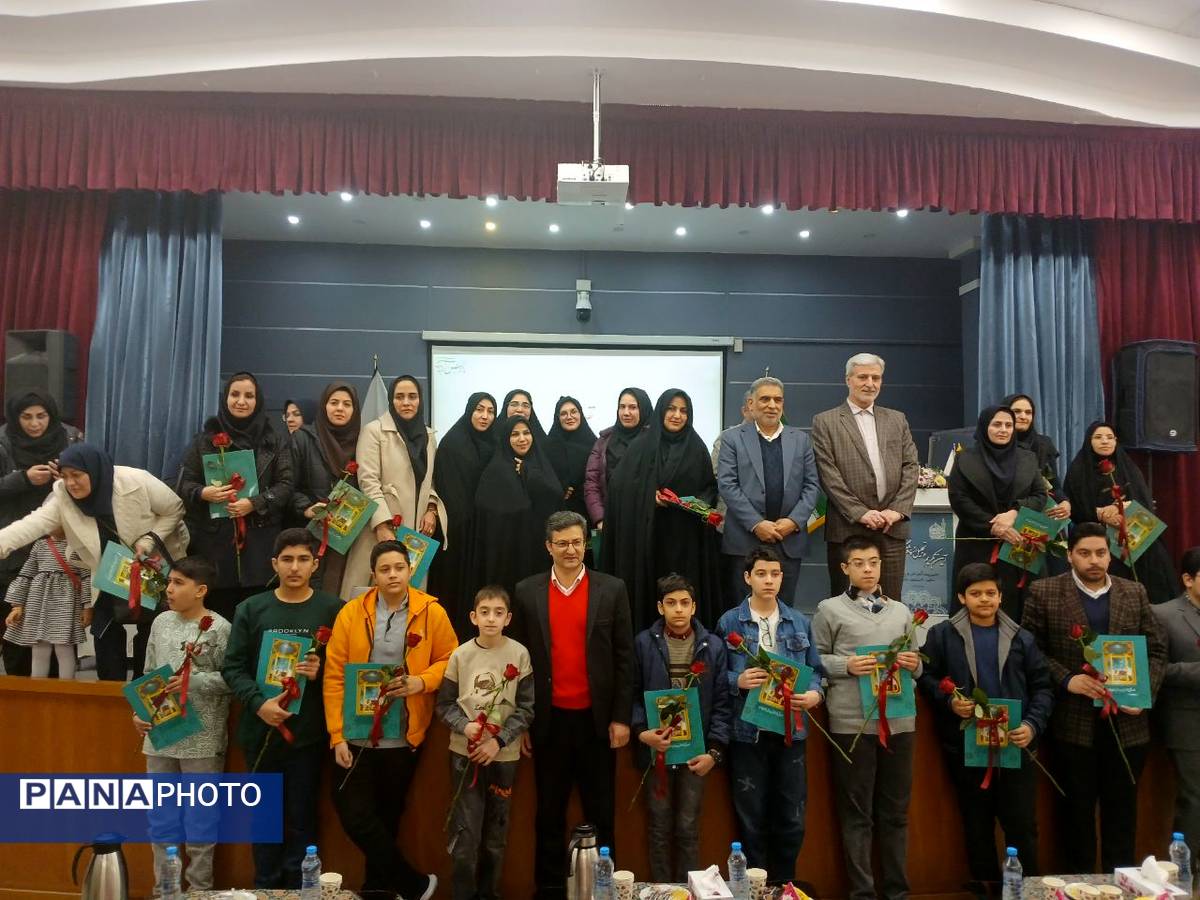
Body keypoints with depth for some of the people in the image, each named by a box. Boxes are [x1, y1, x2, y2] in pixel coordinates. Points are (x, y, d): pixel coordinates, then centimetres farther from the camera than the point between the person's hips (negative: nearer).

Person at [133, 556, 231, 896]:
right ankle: (163, 888, 32)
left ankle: (199, 889, 21)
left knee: (199, 816, 6)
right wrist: (139, 711, 1)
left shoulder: (218, 628, -12)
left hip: (201, 738, -6)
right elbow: (148, 675, 13)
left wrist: (193, 681, -23)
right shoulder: (161, 622, 6)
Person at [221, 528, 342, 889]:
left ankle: (298, 888, 23)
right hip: (260, 731, 2)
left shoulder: (332, 610, -2)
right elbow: (233, 667, 0)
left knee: (301, 818, 7)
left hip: (308, 733, -2)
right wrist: (258, 703, -14)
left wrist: (321, 673, -18)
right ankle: (265, 887, 30)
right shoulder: (251, 609, 3)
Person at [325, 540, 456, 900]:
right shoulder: (351, 613, -4)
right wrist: (337, 736, -8)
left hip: (405, 736, -1)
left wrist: (422, 682, -18)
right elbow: (334, 677, -4)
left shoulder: (432, 612, -5)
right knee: (355, 815, -1)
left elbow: (449, 660, 3)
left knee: (387, 816, 13)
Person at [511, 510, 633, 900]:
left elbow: (624, 657, -1)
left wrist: (621, 717, -5)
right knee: (549, 813, 13)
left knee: (600, 812, 10)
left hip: (596, 718, -1)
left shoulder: (612, 589, -1)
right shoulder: (527, 592, 1)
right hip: (549, 720, 1)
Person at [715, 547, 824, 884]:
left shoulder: (800, 622, 7)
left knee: (791, 817, 10)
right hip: (748, 731, -2)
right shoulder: (729, 622, -2)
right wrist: (738, 681, -20)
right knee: (752, 818, 8)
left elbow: (815, 669, 10)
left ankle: (784, 884, 30)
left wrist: (814, 693, -10)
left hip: (791, 729, 3)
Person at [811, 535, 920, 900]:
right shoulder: (830, 609, 1)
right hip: (852, 723, -4)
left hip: (900, 721, 4)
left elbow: (913, 663, 18)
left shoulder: (901, 611, 14)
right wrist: (846, 666, -16)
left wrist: (915, 664, -4)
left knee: (895, 811, 13)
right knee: (856, 812, 5)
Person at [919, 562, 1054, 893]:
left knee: (1022, 824, 4)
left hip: (1015, 745, 1)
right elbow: (926, 677, 2)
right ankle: (985, 887, 28)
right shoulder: (942, 635, 0)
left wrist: (1033, 724, -8)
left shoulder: (1022, 638, 6)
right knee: (977, 824, 13)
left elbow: (1042, 687, 6)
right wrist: (949, 702, -15)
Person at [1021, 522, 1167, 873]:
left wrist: (1145, 692, -6)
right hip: (1074, 723, -2)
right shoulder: (1044, 592, -3)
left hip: (1127, 722, 3)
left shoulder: (1135, 593, 7)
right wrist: (1067, 679, -17)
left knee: (1121, 810, 13)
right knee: (1077, 809, 10)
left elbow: (1157, 649, 8)